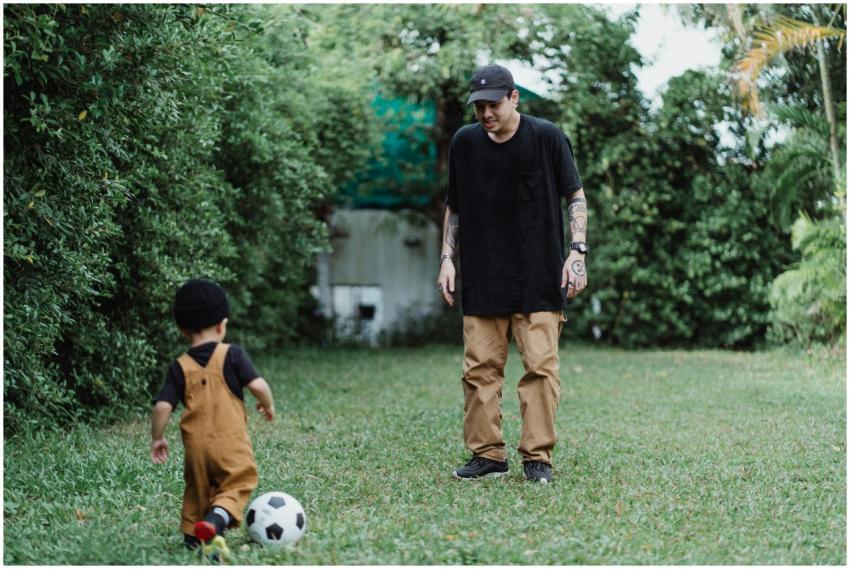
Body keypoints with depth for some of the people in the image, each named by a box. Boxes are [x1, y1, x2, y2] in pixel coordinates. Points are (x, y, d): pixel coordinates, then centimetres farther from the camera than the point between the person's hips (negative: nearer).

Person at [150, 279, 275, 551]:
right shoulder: (232, 355, -4)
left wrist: (157, 438, 9)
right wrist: (268, 405, 8)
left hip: (196, 445, 3)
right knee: (237, 485, 4)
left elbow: (162, 406, -4)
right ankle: (219, 515, -23)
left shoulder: (180, 367, 2)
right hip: (231, 441, -3)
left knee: (197, 489, 20)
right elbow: (258, 385, -12)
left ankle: (192, 534, 18)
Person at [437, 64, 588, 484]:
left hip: (539, 280, -3)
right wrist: (447, 258, 7)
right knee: (480, 369, 1)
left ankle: (537, 456, 1)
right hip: (481, 280, 3)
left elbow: (576, 197, 3)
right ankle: (487, 456, 10)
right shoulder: (464, 142, 6)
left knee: (541, 366, -6)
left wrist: (577, 251, -7)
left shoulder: (547, 137, -3)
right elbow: (454, 208, 16)